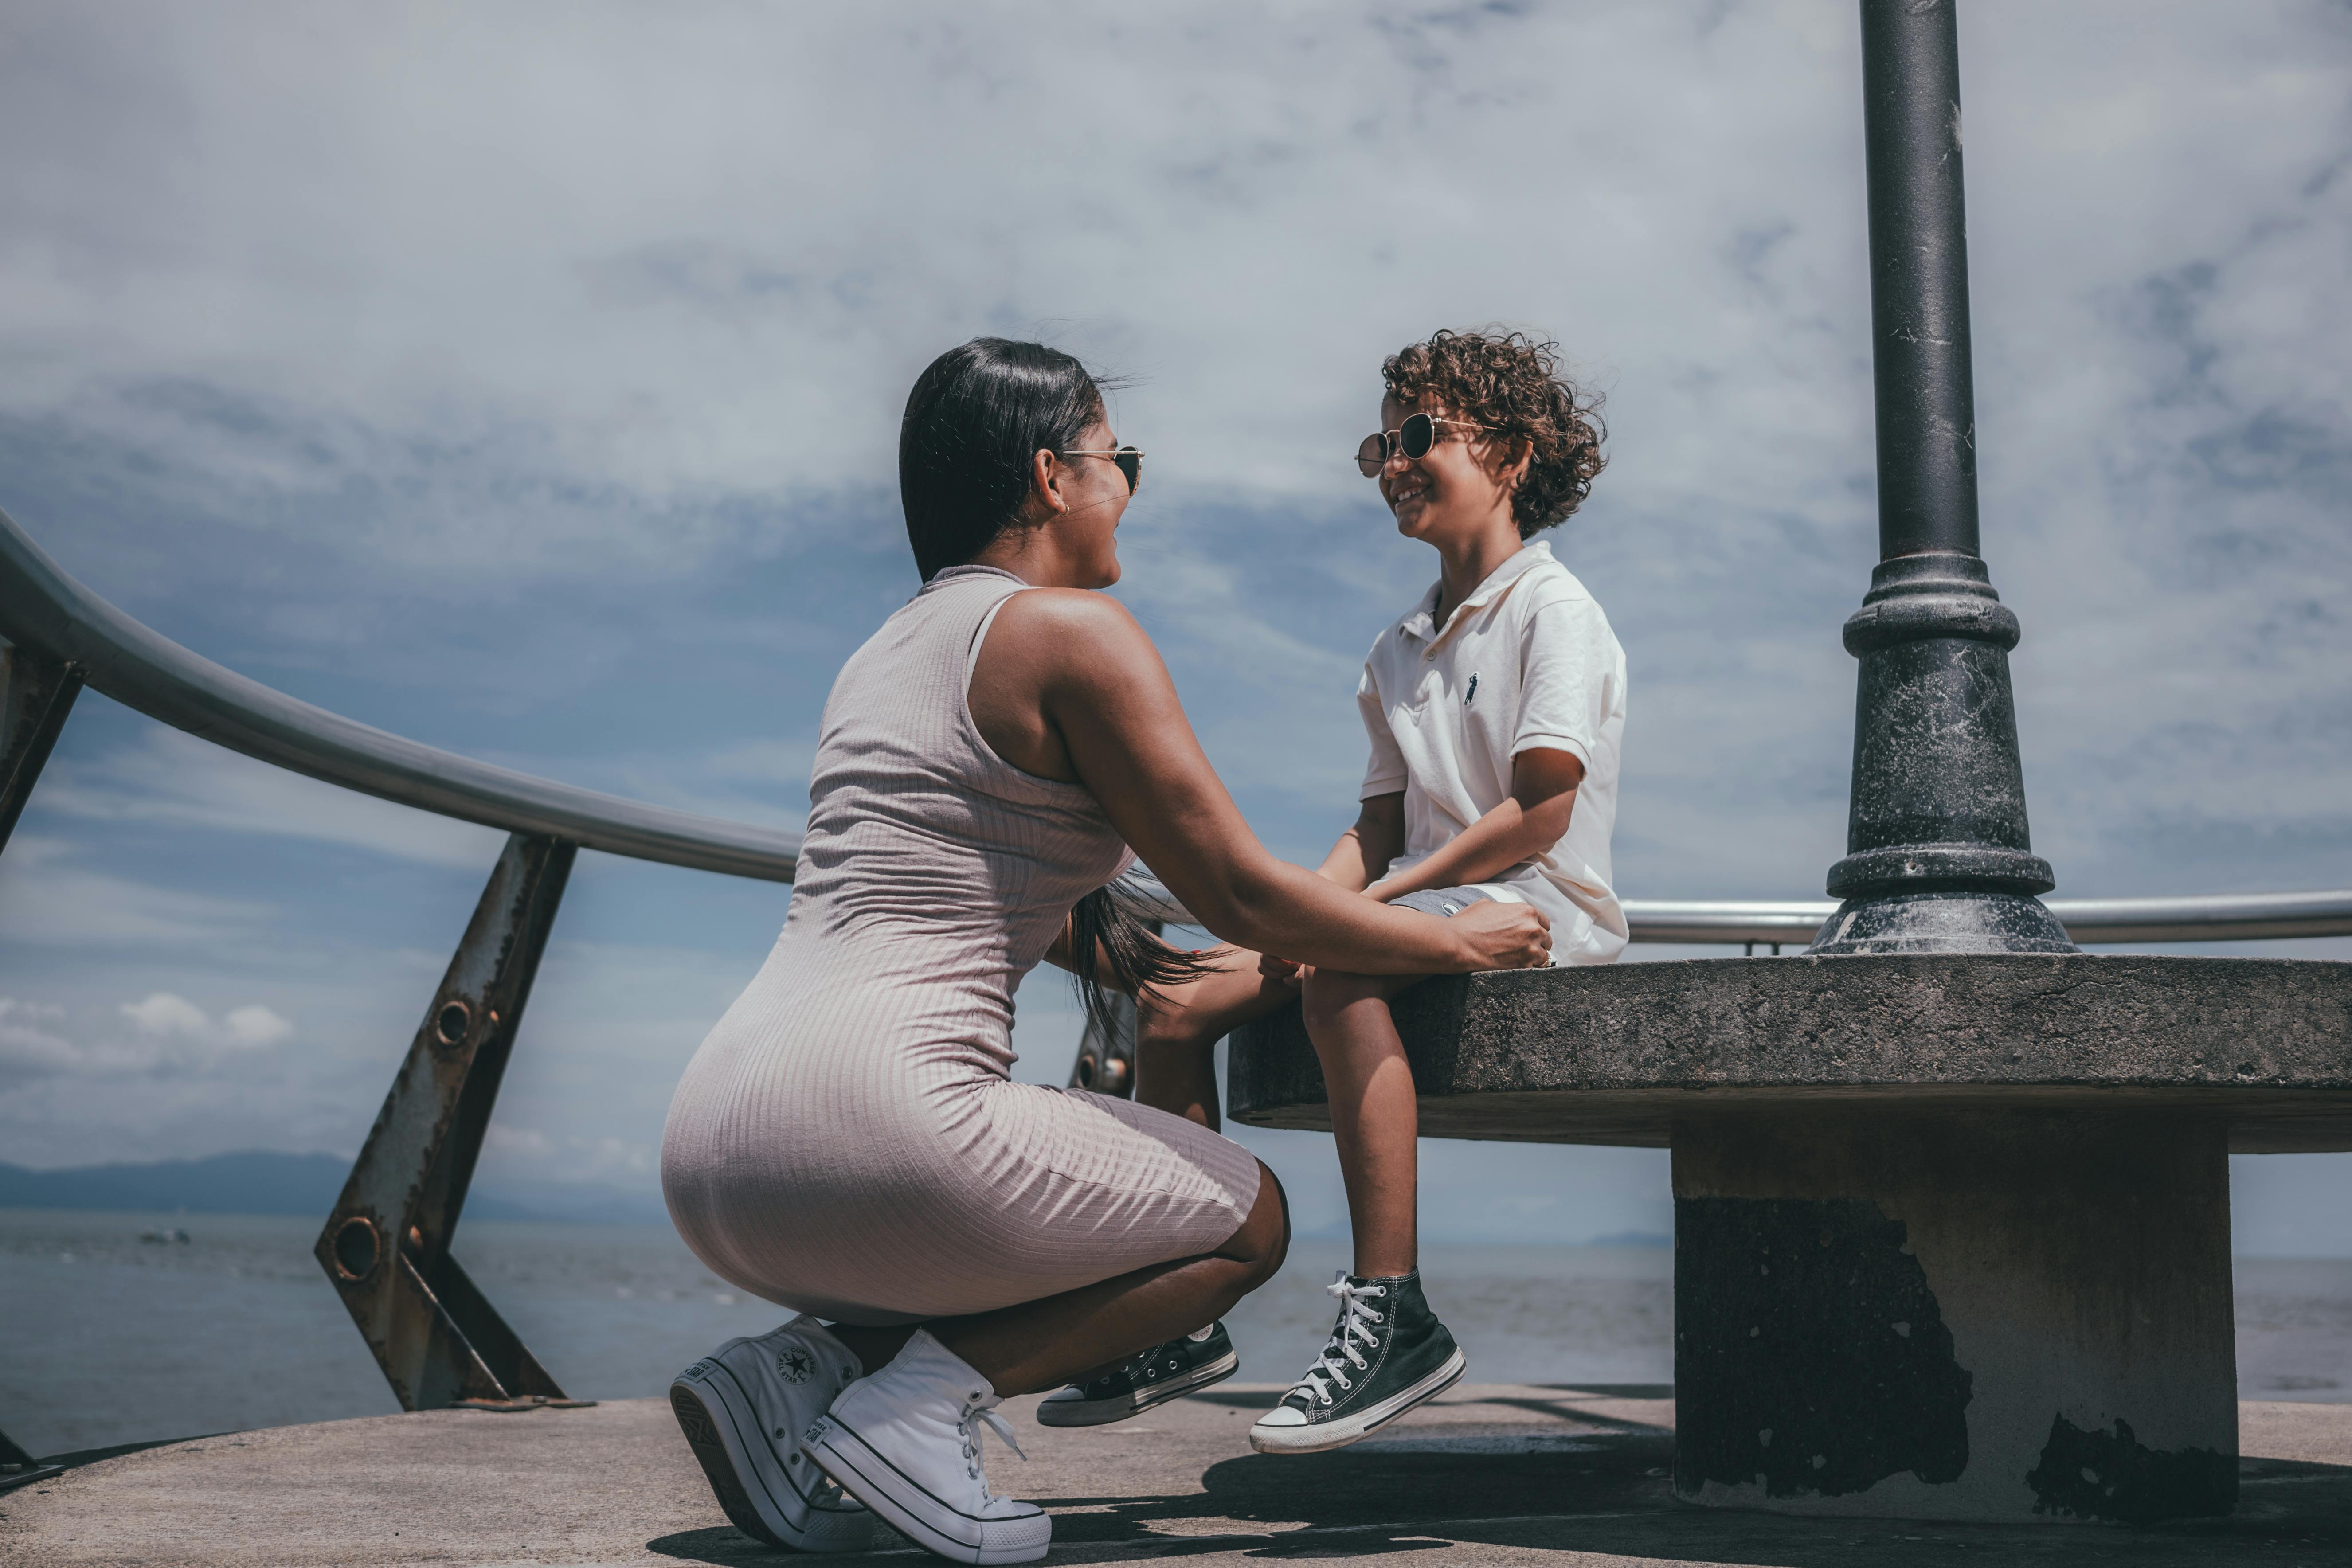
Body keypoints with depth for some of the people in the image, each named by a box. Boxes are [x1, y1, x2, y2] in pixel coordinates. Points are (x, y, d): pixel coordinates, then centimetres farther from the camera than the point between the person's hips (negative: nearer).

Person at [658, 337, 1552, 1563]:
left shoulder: (887, 649, 23)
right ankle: (922, 1399, -7)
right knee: (1249, 1217, 12)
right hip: (874, 1121, -8)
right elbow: (1238, 894, -3)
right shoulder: (1073, 629, -4)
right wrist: (1457, 943, 11)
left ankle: (800, 1362, 8)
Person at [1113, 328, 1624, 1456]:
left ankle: (1394, 1318, -37)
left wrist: (1373, 902, -18)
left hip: (1538, 906, -8)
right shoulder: (1398, 650, 22)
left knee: (1343, 975, -38)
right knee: (1176, 1001, -7)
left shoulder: (1553, 610, -4)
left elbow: (1541, 814, -15)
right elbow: (1381, 825, 15)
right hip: (1422, 904, 8)